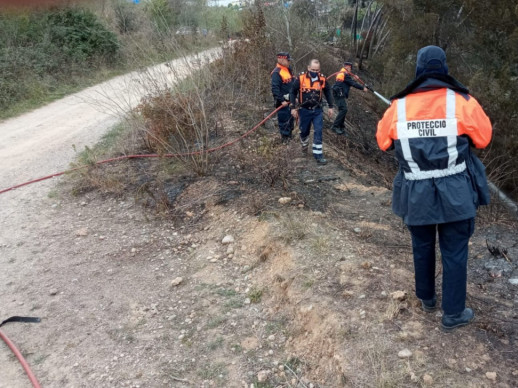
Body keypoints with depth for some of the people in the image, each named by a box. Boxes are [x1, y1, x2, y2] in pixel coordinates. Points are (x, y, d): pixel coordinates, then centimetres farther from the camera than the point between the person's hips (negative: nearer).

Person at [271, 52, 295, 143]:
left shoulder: (289, 70, 10)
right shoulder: (276, 72, -18)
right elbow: (275, 88, -23)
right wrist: (282, 100, -24)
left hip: (290, 100, 9)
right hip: (283, 101, -9)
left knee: (291, 118, 18)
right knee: (284, 119, -2)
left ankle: (290, 134, 33)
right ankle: (285, 137, 9)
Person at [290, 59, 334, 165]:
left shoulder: (322, 79, -7)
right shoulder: (300, 78, -14)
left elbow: (327, 92, 9)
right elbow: (293, 92, -3)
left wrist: (330, 107, 9)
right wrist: (293, 108, -6)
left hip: (317, 111, 1)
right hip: (304, 110, -1)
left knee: (318, 132, -6)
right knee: (304, 131, 16)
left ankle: (318, 155, 0)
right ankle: (304, 145, 47)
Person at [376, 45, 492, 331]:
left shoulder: (398, 107, -5)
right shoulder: (463, 103, -11)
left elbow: (383, 142, 9)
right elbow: (483, 139, 3)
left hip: (416, 195, 2)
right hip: (456, 194, -2)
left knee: (422, 247, 21)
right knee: (454, 252, 11)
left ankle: (426, 298, 39)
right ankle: (453, 314, 21)